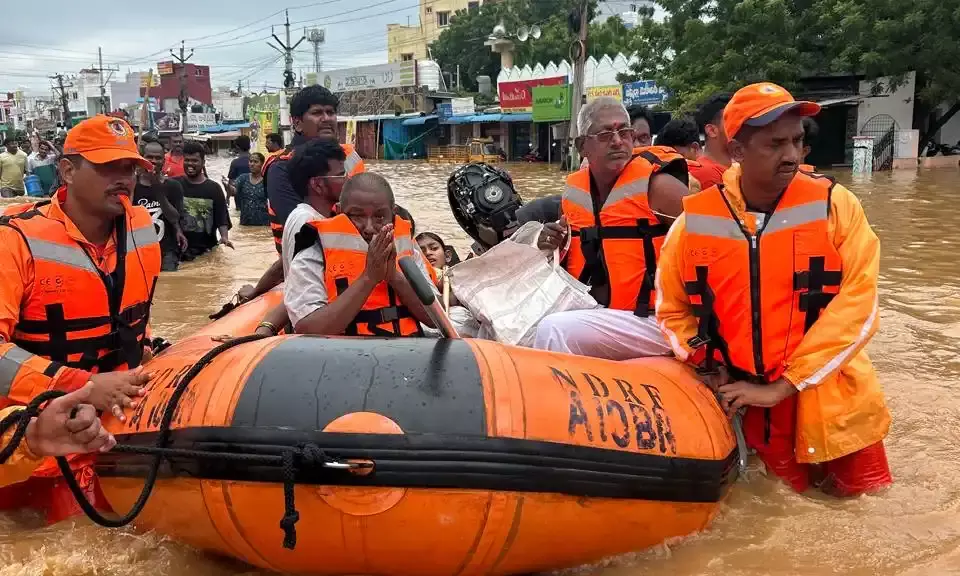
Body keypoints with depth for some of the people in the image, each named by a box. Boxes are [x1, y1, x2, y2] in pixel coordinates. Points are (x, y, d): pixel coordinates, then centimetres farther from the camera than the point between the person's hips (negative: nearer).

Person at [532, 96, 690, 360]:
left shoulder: (656, 185, -11)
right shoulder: (574, 190, 7)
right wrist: (553, 244, 2)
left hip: (650, 320, -6)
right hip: (592, 313, 7)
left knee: (554, 332, -24)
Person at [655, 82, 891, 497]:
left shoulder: (834, 206, -10)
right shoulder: (695, 221, -6)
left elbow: (857, 307, -15)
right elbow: (671, 309, 7)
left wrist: (782, 386, -17)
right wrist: (712, 371, -5)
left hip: (829, 401, -1)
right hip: (756, 405, 1)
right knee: (796, 491, 17)